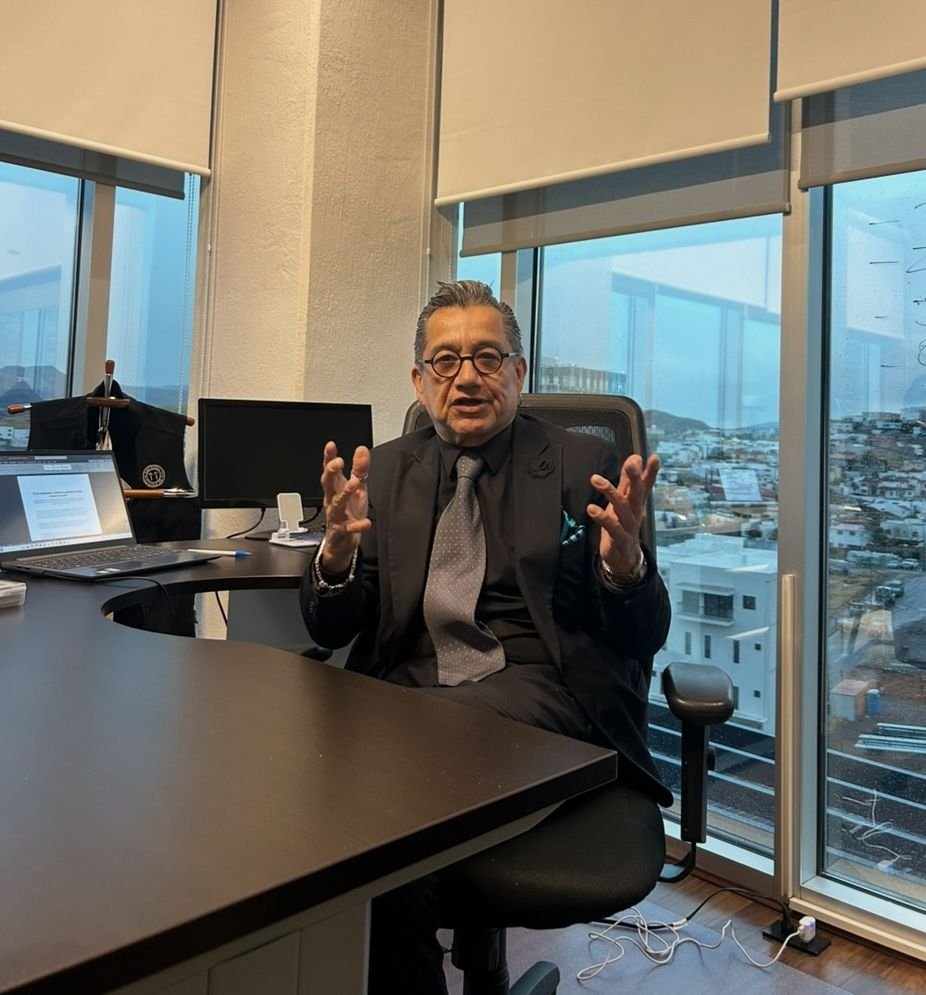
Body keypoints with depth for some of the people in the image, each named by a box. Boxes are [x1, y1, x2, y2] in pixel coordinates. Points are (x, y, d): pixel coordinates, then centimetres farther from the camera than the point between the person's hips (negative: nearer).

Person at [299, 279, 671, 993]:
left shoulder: (585, 465, 6)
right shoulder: (386, 469, 14)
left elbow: (643, 638, 3)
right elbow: (329, 629, 8)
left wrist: (623, 558, -20)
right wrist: (339, 548, -15)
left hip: (539, 689, -2)